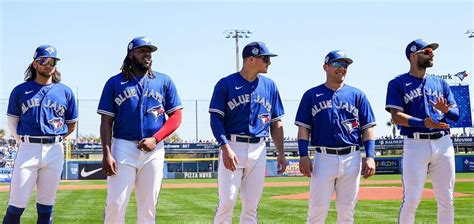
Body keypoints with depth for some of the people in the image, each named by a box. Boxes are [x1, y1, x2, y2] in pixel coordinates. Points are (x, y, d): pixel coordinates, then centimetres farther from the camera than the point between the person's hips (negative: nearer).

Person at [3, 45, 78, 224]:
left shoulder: (65, 92, 8)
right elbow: (12, 121, 13)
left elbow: (72, 124, 16)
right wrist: (22, 141, 8)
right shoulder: (20, 90, 6)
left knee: (46, 205, 7)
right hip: (27, 149, -1)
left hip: (54, 151, 1)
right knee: (16, 205, -5)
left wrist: (55, 139, 10)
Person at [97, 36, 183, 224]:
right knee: (115, 203, -7)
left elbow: (176, 116, 5)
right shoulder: (115, 83, 6)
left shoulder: (164, 81, 9)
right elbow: (106, 121, 3)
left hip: (154, 151, 1)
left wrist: (155, 139, -9)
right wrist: (106, 154, -9)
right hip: (123, 147, -1)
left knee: (148, 206, 5)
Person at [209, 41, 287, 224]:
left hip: (259, 149, 4)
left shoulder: (270, 86, 12)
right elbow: (216, 118, -6)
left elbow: (276, 123, 15)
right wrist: (225, 147, -18)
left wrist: (280, 152, 7)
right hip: (232, 147, -4)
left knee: (251, 205, 7)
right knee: (227, 201, -10)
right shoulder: (226, 84, -2)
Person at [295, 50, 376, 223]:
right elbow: (303, 128, 5)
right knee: (318, 208, -5)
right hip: (324, 158, -1)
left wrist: (370, 157, -3)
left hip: (351, 159, 2)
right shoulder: (311, 95, 9)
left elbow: (368, 128, 8)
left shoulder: (357, 95, 11)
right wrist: (303, 155, -7)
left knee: (347, 210, 6)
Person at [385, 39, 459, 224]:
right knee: (411, 200, -9)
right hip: (415, 144, -4)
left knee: (447, 200, 5)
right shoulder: (398, 83, 4)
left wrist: (446, 110, -11)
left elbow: (456, 114, 14)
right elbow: (396, 116, -7)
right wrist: (423, 123, -22)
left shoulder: (440, 83, 18)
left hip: (443, 144, 5)